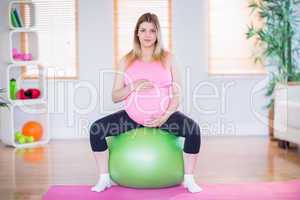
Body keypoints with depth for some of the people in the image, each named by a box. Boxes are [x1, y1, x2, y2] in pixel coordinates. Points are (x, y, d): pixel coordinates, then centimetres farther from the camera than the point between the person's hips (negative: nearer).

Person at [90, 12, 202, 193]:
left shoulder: (168, 58, 0)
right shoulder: (126, 61, 3)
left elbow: (177, 94, -2)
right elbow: (115, 97, 1)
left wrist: (166, 116, -17)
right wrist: (133, 86, -18)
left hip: (163, 116, -1)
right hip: (132, 116, 2)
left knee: (193, 129, -28)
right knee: (96, 129, -17)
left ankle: (189, 179, -10)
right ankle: (104, 178, -1)